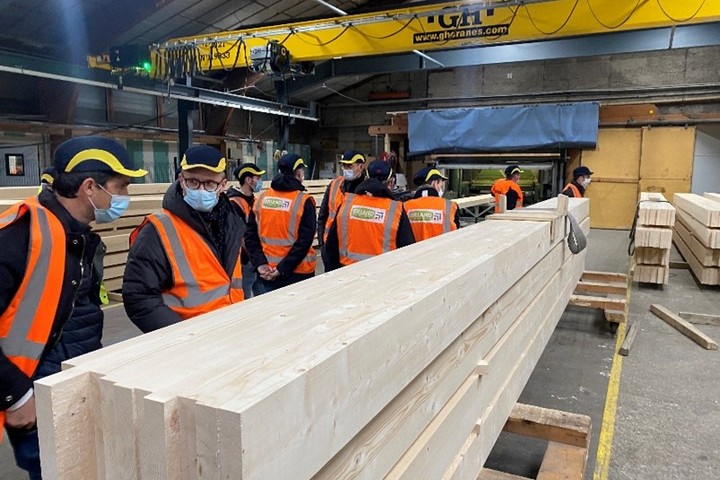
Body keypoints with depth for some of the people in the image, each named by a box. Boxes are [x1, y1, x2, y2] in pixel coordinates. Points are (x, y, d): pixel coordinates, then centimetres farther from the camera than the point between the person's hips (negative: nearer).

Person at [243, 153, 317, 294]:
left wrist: (260, 263, -4)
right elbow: (304, 241, -17)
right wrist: (282, 269, -14)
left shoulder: (261, 199, 3)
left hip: (265, 273, 4)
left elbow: (250, 236, 1)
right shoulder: (304, 201, -10)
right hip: (297, 273, -4)